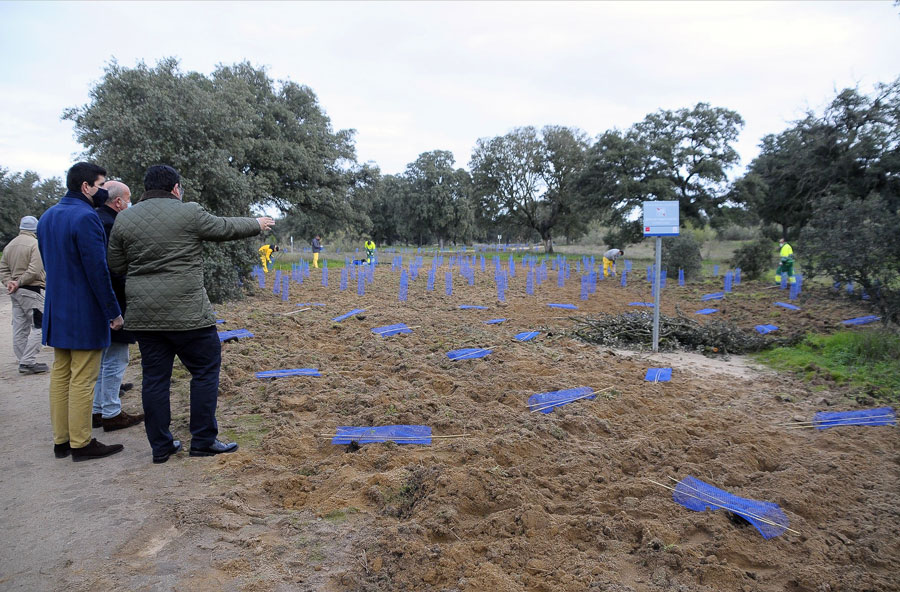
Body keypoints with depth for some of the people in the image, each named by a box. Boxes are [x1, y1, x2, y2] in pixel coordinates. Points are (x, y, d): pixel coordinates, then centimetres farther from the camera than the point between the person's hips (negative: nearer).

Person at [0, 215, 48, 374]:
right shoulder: (35, 244, -11)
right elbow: (35, 270, -20)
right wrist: (19, 283, -10)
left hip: (16, 292, 9)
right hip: (31, 291, -8)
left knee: (20, 328, 11)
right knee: (38, 326, -5)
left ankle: (23, 361, 16)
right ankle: (28, 362, -10)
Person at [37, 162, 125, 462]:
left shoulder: (46, 217, 13)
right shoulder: (86, 217, -17)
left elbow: (48, 263, 19)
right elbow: (97, 269, -20)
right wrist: (114, 311, -15)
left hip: (57, 312, 9)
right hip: (85, 313, -9)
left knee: (60, 375, 14)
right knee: (82, 380, -1)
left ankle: (61, 440, 22)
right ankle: (81, 443, 7)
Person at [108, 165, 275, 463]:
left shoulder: (123, 219, 7)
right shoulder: (189, 213, -6)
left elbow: (116, 267, 11)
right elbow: (225, 228, 7)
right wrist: (258, 224, 23)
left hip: (143, 314, 6)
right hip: (186, 313, -5)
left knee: (154, 377, 11)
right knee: (205, 371, 7)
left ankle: (160, 446, 18)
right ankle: (203, 441, 11)